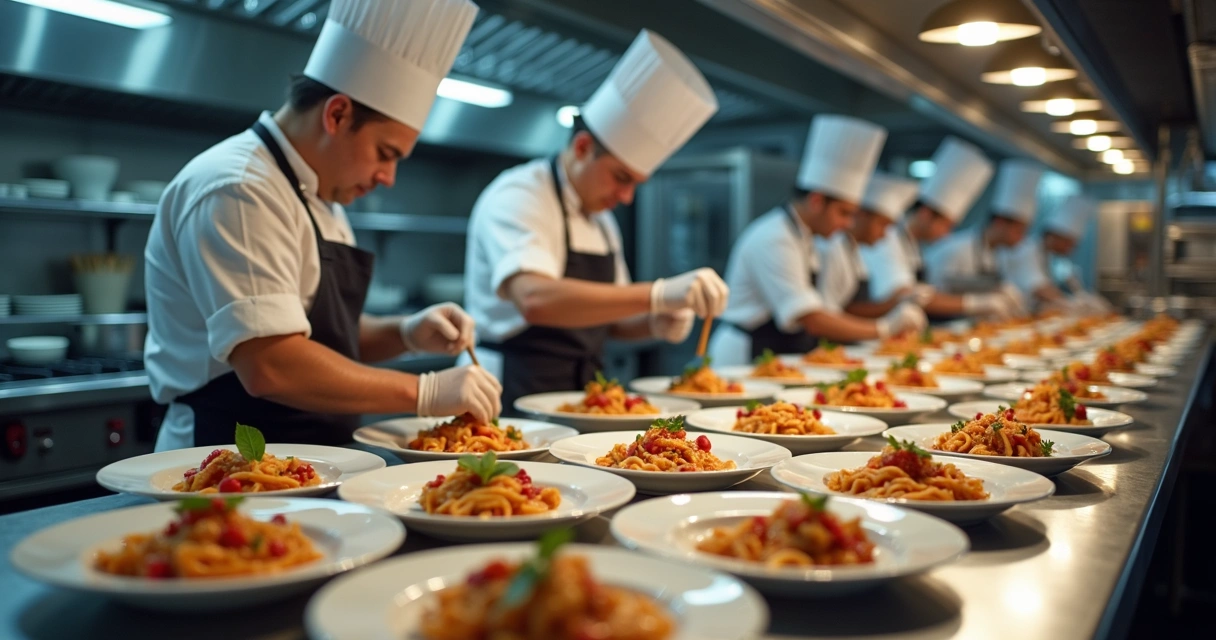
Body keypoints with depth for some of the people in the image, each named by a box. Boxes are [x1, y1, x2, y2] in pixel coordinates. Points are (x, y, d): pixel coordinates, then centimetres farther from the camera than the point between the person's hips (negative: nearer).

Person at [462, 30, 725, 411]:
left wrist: (655, 325, 2)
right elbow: (535, 300, -31)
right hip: (517, 398, -8)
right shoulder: (517, 197, -12)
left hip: (579, 394, 8)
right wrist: (657, 295, -38)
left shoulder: (602, 222, 15)